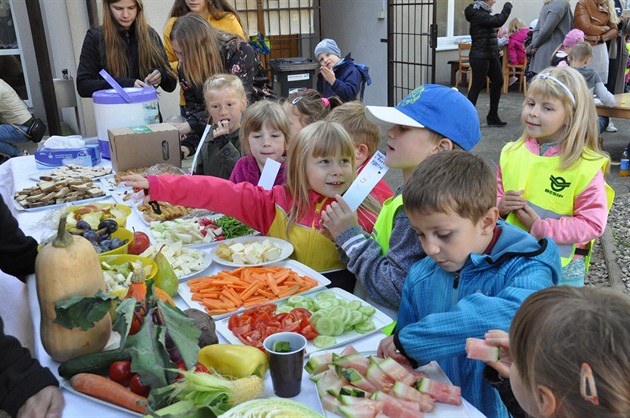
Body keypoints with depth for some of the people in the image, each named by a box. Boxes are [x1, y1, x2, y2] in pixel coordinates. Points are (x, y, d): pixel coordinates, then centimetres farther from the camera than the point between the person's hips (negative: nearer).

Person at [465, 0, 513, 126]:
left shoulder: (482, 12, 13)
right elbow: (499, 21, -23)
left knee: (498, 82, 10)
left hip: (491, 55, 10)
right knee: (477, 86, -5)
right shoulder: (477, 14, -16)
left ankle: (493, 116, 18)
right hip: (480, 57, -10)